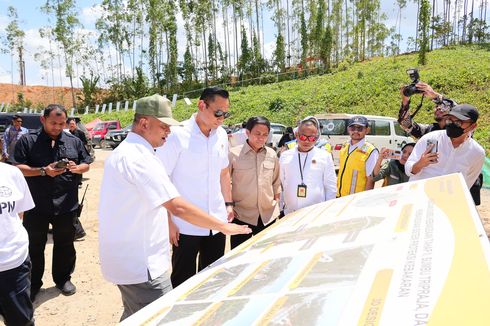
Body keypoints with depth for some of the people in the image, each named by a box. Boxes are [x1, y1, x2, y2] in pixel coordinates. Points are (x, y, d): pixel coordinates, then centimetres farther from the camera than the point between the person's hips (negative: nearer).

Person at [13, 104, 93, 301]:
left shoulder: (74, 142, 6)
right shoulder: (27, 141, -2)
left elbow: (87, 165, 11)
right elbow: (18, 168, -6)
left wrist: (76, 168, -12)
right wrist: (43, 171, -21)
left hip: (66, 205, 2)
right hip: (36, 206, -1)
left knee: (65, 245, 13)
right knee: (34, 247, 11)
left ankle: (63, 278, 31)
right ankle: (32, 284, 27)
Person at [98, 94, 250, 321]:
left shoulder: (123, 152, 10)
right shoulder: (139, 157, -22)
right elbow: (178, 207, -28)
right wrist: (225, 227, -20)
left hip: (126, 259, 10)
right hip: (141, 265, -10)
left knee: (135, 317, 24)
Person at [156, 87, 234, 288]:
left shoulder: (221, 135, 5)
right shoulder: (177, 135, -13)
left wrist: (228, 204, 13)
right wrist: (168, 221, -13)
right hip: (186, 225, -5)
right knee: (182, 282, 8)